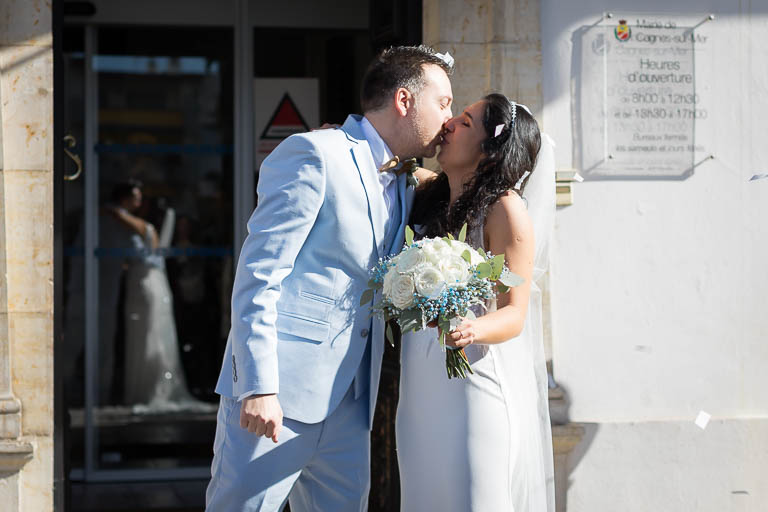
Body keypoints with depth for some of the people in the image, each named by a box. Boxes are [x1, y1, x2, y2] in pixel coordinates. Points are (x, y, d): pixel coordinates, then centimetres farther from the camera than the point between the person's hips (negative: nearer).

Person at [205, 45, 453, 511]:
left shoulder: (402, 186, 18)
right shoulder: (313, 154, -8)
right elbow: (259, 275, -14)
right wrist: (259, 386, -22)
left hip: (348, 403, 8)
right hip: (276, 398, -8)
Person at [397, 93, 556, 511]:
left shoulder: (505, 209, -13)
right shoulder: (428, 193, 6)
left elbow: (513, 314, -14)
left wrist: (474, 329, -35)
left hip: (475, 385, -7)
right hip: (422, 388, 7)